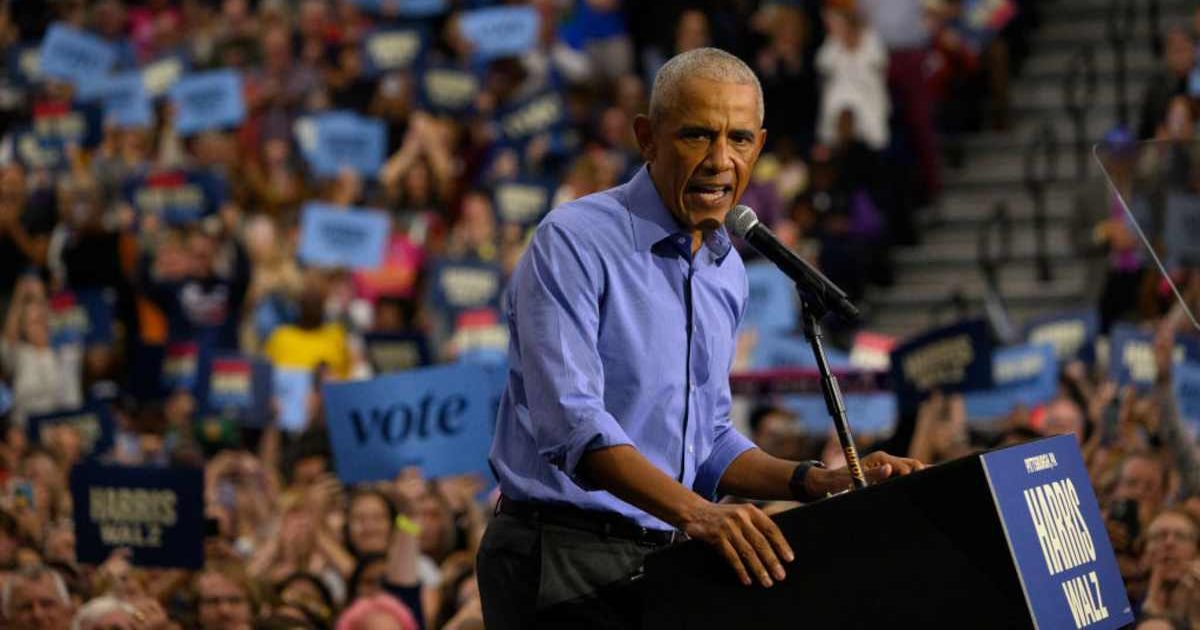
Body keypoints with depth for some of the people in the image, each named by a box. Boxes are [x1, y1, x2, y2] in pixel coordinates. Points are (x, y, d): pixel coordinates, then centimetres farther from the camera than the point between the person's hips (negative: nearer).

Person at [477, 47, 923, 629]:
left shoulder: (726, 271, 13)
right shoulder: (573, 243, -12)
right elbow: (571, 424, -24)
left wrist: (823, 485, 5)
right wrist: (695, 512, -36)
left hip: (663, 560, 7)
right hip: (564, 557, -7)